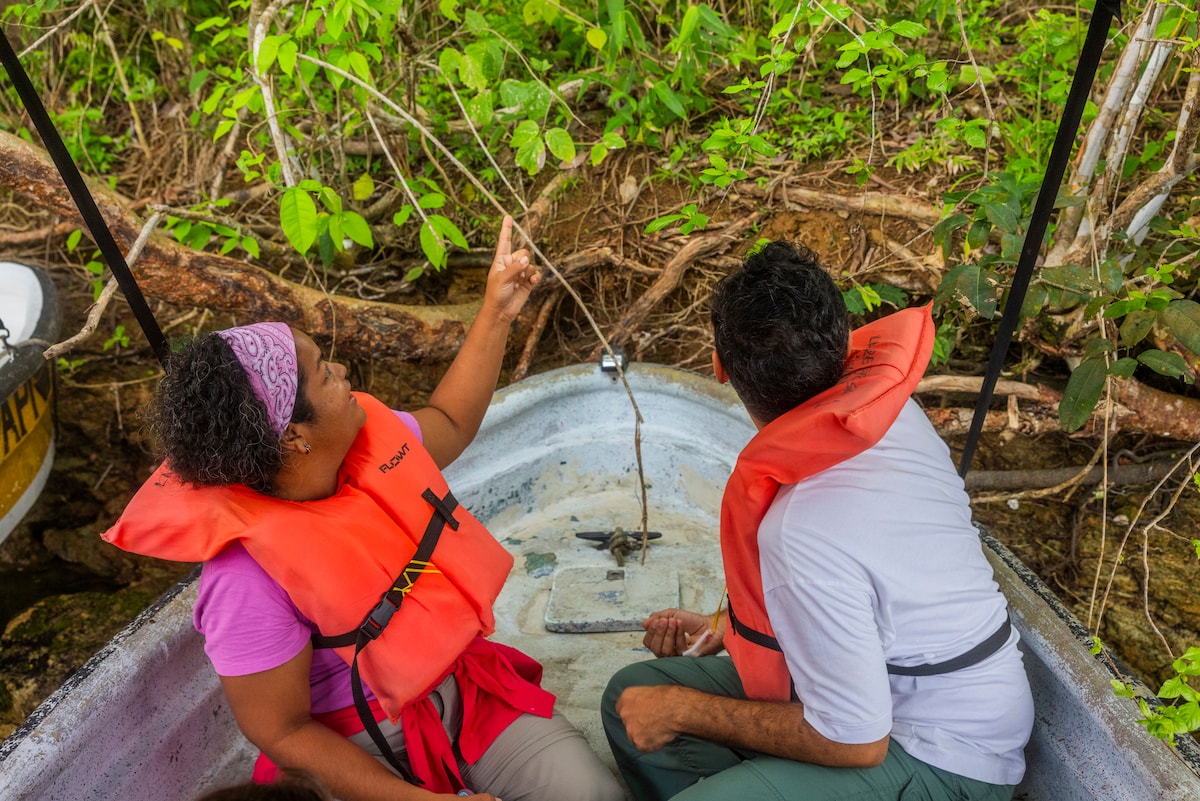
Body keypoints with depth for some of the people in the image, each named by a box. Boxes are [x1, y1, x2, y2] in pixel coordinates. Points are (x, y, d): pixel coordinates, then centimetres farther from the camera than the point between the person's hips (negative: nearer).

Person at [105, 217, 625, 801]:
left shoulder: (366, 435, -11)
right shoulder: (251, 577, -29)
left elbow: (449, 423, 11)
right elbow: (282, 734, -19)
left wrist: (497, 313, 7)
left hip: (460, 683, 6)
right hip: (364, 746, -5)